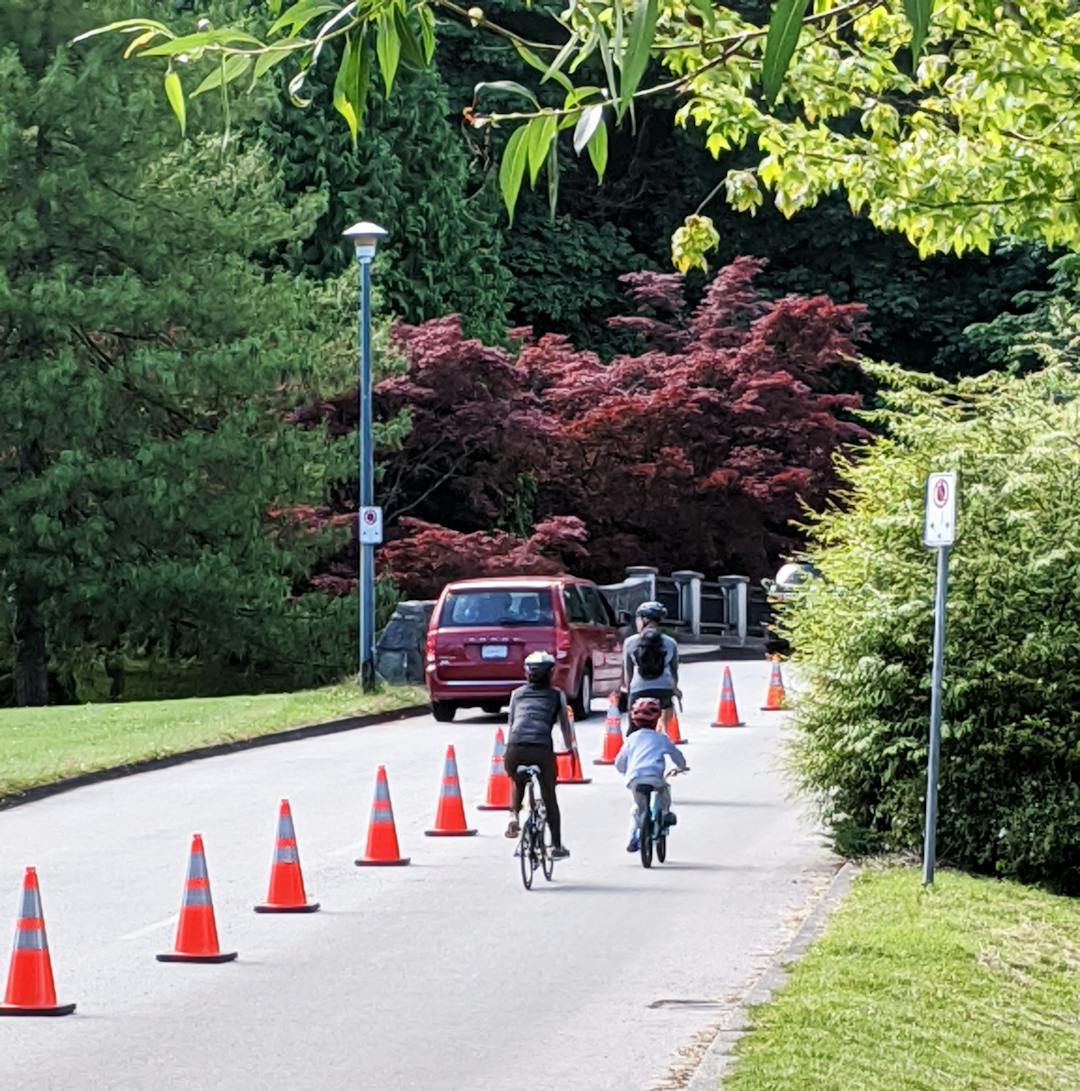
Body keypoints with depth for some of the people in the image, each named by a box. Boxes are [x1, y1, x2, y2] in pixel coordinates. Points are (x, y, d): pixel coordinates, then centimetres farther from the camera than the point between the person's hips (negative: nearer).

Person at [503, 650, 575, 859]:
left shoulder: (517, 694, 23)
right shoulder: (556, 695, 18)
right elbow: (564, 724, 23)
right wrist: (571, 747, 39)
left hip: (515, 749, 2)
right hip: (542, 749, -2)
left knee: (518, 783, 33)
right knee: (549, 797, 15)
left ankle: (514, 816, 9)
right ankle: (557, 846, 19)